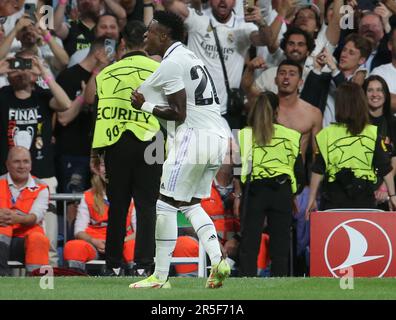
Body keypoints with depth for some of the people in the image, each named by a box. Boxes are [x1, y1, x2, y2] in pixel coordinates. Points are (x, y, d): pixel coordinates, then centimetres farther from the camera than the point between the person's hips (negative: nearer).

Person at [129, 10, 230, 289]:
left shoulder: (170, 65, -10)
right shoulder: (190, 57, 21)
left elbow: (179, 114, -14)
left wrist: (145, 106, -2)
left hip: (194, 138, -10)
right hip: (218, 138, 10)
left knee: (167, 205, -2)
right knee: (190, 204, 18)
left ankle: (160, 277, -2)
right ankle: (218, 259, 0)